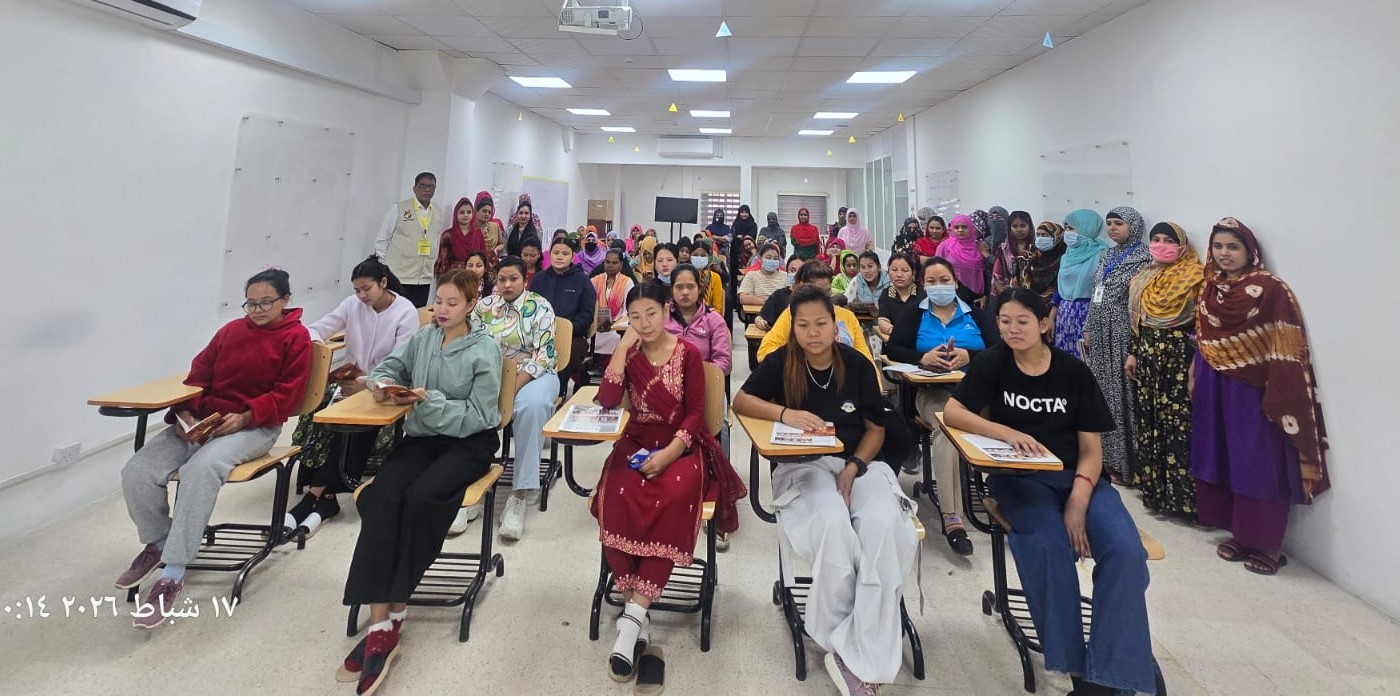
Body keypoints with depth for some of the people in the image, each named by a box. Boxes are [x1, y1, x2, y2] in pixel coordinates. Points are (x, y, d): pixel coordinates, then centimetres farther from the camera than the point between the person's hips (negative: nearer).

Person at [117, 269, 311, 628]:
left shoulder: (296, 338, 0)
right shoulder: (231, 330, 18)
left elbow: (286, 395, -8)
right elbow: (198, 375, 12)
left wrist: (244, 417, -20)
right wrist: (184, 413, -6)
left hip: (254, 426, -6)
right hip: (202, 419, 6)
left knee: (200, 470, -35)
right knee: (136, 471, -15)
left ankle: (172, 576, -27)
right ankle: (157, 542, 13)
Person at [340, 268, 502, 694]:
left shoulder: (484, 350, -7)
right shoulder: (423, 338, 8)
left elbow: (478, 415, -12)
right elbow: (390, 366, 17)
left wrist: (431, 402, -22)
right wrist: (382, 383, -6)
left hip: (469, 441, -4)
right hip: (422, 436, 4)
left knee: (420, 498, -31)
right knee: (378, 498, -25)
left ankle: (394, 613, -15)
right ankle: (380, 623, -27)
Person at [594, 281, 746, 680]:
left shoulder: (688, 353, -2)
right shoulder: (628, 352, 4)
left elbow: (695, 413, -4)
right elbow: (607, 401, -10)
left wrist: (669, 452, -19)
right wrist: (624, 346, -12)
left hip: (681, 445, -2)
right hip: (636, 443, 2)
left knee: (674, 498, -33)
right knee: (616, 498, -30)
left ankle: (633, 615, -28)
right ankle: (636, 606, -19)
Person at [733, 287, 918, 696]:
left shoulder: (858, 366, 1)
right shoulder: (781, 362, -2)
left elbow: (876, 428, 7)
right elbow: (740, 402, -5)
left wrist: (853, 468, -11)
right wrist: (784, 413, -22)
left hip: (858, 462, 2)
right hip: (802, 466, -1)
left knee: (884, 524, -31)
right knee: (832, 523, -35)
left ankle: (861, 658, -23)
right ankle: (837, 636, -11)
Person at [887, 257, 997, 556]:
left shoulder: (975, 314, 19)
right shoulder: (915, 316, 18)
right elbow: (892, 349, 4)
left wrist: (969, 356, -15)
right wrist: (922, 358, -15)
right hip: (933, 391, -2)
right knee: (947, 425, -35)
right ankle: (952, 518, -40)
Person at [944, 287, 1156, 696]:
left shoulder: (1074, 372, 3)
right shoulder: (993, 363, 1)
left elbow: (1091, 449, 1)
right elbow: (951, 412, -9)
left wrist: (1079, 500, -16)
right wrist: (1007, 432, -24)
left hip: (1077, 476, 2)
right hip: (1020, 478, -2)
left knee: (1125, 550, -25)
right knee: (1047, 547, -31)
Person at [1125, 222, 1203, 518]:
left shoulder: (1194, 278, -6)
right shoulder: (1142, 280, 13)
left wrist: (1195, 364, -16)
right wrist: (1132, 353, 13)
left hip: (1178, 357, -6)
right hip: (1147, 358, 6)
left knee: (1178, 423, -5)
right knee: (1147, 422, 10)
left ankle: (1181, 495, 4)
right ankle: (1154, 487, 21)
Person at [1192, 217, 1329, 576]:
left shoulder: (1271, 290, -10)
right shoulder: (1210, 289, 8)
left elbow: (1285, 351, -13)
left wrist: (1278, 397, -18)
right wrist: (1193, 374, 13)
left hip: (1253, 392, -6)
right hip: (1214, 391, 6)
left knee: (1259, 465, 1)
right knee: (1223, 460, 10)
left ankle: (1267, 544, 14)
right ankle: (1239, 534, 23)